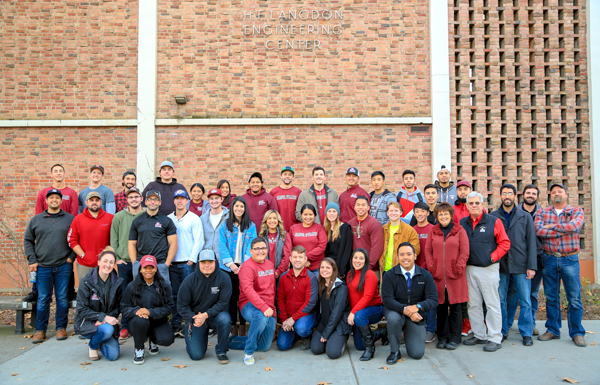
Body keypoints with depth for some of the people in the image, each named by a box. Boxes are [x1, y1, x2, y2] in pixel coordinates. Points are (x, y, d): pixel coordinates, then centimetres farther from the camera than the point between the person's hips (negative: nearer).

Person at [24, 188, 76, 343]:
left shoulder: (70, 219, 6)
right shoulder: (36, 220, 9)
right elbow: (28, 241, 12)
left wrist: (72, 256, -3)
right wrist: (32, 260, 2)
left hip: (64, 266, -1)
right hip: (42, 267, 1)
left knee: (62, 298, 4)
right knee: (42, 299, 4)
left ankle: (61, 328, 15)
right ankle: (40, 330, 15)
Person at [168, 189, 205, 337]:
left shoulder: (194, 218, 1)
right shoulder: (168, 219, 12)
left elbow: (198, 240, -3)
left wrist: (192, 259, -10)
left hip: (188, 263, -3)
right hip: (172, 263, 3)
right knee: (174, 295, 6)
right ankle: (175, 326, 14)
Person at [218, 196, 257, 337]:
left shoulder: (251, 226, 5)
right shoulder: (224, 226, 6)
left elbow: (252, 246, -1)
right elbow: (222, 246, 0)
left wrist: (244, 264, -12)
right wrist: (231, 264, -11)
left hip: (244, 267, 0)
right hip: (228, 266, 1)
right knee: (231, 295, 4)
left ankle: (243, 325, 11)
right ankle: (232, 324, 15)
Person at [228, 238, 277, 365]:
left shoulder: (270, 264, 13)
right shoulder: (247, 266, -12)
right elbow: (248, 289, -26)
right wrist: (263, 307, -34)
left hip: (268, 308, 7)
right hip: (250, 305, -7)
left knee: (265, 346, 6)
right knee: (261, 317, -41)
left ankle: (231, 340, 23)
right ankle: (248, 352, -21)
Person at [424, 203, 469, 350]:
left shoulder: (460, 231, 3)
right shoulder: (433, 231, 10)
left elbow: (464, 252, -1)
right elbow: (427, 250, 9)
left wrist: (459, 268, -8)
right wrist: (431, 267, -1)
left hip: (455, 275, -2)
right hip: (438, 275, 2)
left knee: (455, 307, 3)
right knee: (441, 306, 8)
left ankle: (454, 338, 14)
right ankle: (442, 337, 18)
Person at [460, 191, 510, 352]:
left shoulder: (494, 222, -3)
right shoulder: (462, 223, 8)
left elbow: (504, 243, -2)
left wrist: (493, 257, -10)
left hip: (489, 269, -4)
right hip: (469, 269, 4)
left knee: (492, 304, -1)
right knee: (473, 304, 10)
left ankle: (495, 338, 8)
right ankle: (479, 335, 23)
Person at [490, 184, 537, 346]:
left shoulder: (525, 217, 6)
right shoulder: (493, 217, 6)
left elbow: (531, 242, 3)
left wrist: (531, 266, -4)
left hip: (521, 265, 0)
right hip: (500, 265, 0)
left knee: (526, 301, 3)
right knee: (500, 300, 6)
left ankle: (526, 333, 16)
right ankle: (502, 332, 19)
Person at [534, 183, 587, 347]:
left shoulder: (576, 211, 4)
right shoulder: (542, 212, 7)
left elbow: (575, 226, -18)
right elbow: (538, 230, -11)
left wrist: (552, 226, -10)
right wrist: (564, 230, -13)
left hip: (570, 259, -1)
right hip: (549, 259, 2)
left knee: (574, 298, 1)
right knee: (551, 297, 9)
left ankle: (577, 333, 15)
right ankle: (552, 330, 21)